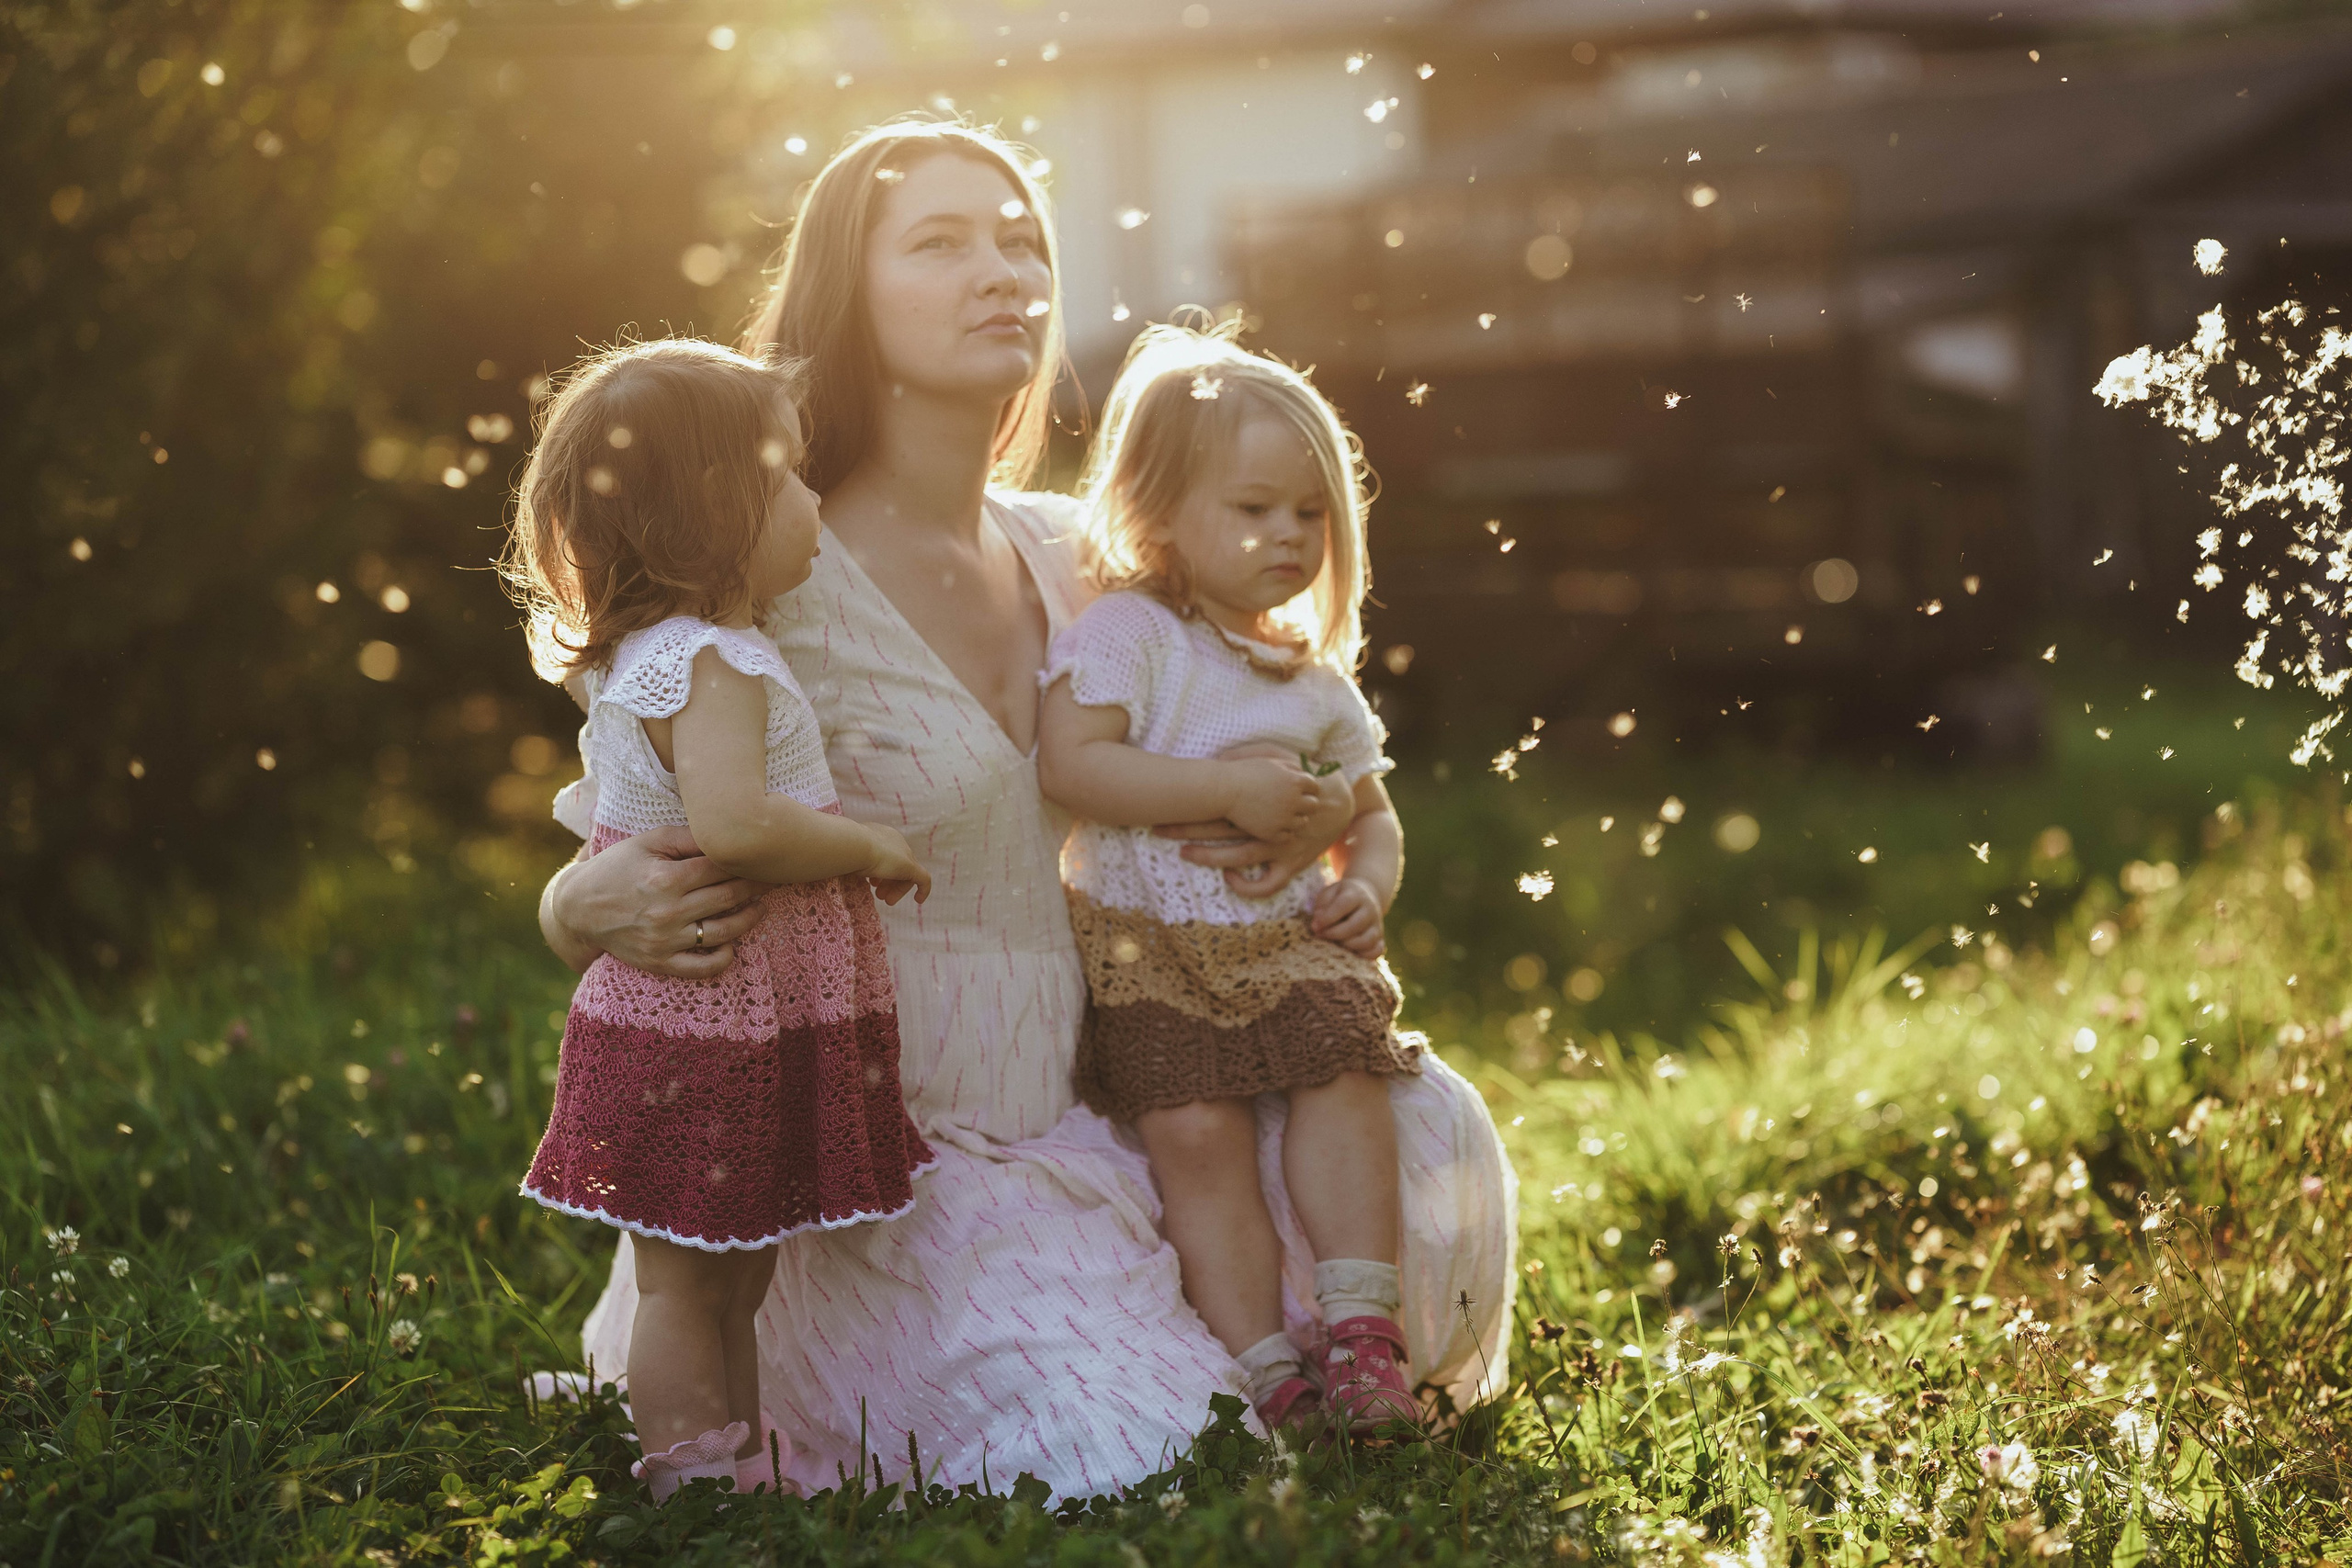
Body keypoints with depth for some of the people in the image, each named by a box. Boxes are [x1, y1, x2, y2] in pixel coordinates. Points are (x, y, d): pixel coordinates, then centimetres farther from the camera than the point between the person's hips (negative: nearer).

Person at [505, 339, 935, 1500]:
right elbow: (733, 825, -34)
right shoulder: (710, 667, -20)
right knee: (688, 1285, 0)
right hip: (712, 1039, -10)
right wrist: (869, 848, -22)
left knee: (726, 1283, 16)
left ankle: (744, 1490, 25)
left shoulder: (639, 660, 13)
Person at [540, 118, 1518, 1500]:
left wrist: (1312, 822, -6)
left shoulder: (1069, 558, 7)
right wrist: (607, 906, -31)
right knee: (1111, 1446, -21)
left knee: (1422, 1129, -4)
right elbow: (588, 887, -6)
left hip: (1076, 1115, 6)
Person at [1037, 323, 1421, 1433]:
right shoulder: (1126, 632, -4)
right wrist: (1229, 789, -20)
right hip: (1149, 946, -4)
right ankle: (1266, 1371, -14)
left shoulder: (1317, 676, 15)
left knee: (1346, 1074, -21)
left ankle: (1361, 1335, -16)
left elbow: (1371, 812, 25)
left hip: (1294, 943, 4)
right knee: (1195, 1130, -20)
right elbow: (1070, 765, -18)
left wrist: (1368, 884, 1)